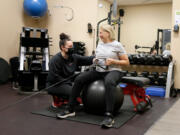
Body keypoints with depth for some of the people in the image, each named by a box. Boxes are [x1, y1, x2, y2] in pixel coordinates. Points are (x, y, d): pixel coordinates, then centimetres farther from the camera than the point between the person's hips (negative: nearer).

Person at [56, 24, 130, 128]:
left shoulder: (117, 45, -4)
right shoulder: (99, 45, 14)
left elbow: (127, 62, -4)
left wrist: (113, 61, -18)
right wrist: (95, 61, -1)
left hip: (113, 71, -6)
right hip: (99, 71, 6)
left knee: (109, 82, -42)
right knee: (79, 79, -14)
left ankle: (109, 116, -44)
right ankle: (70, 110, -6)